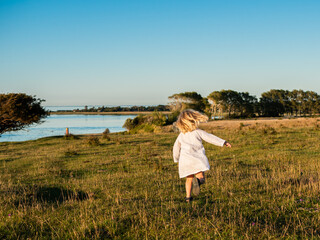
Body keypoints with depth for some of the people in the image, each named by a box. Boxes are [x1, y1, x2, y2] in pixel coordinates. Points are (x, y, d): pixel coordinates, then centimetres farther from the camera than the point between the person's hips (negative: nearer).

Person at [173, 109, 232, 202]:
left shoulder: (181, 135, 12)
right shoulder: (198, 132, 1)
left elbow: (176, 148, 20)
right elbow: (210, 138, -1)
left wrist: (176, 159, 35)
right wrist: (223, 142, 2)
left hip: (185, 160, 4)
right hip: (197, 159, -4)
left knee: (189, 179, 17)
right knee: (201, 177, -5)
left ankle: (188, 197, 13)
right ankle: (197, 181, -39)